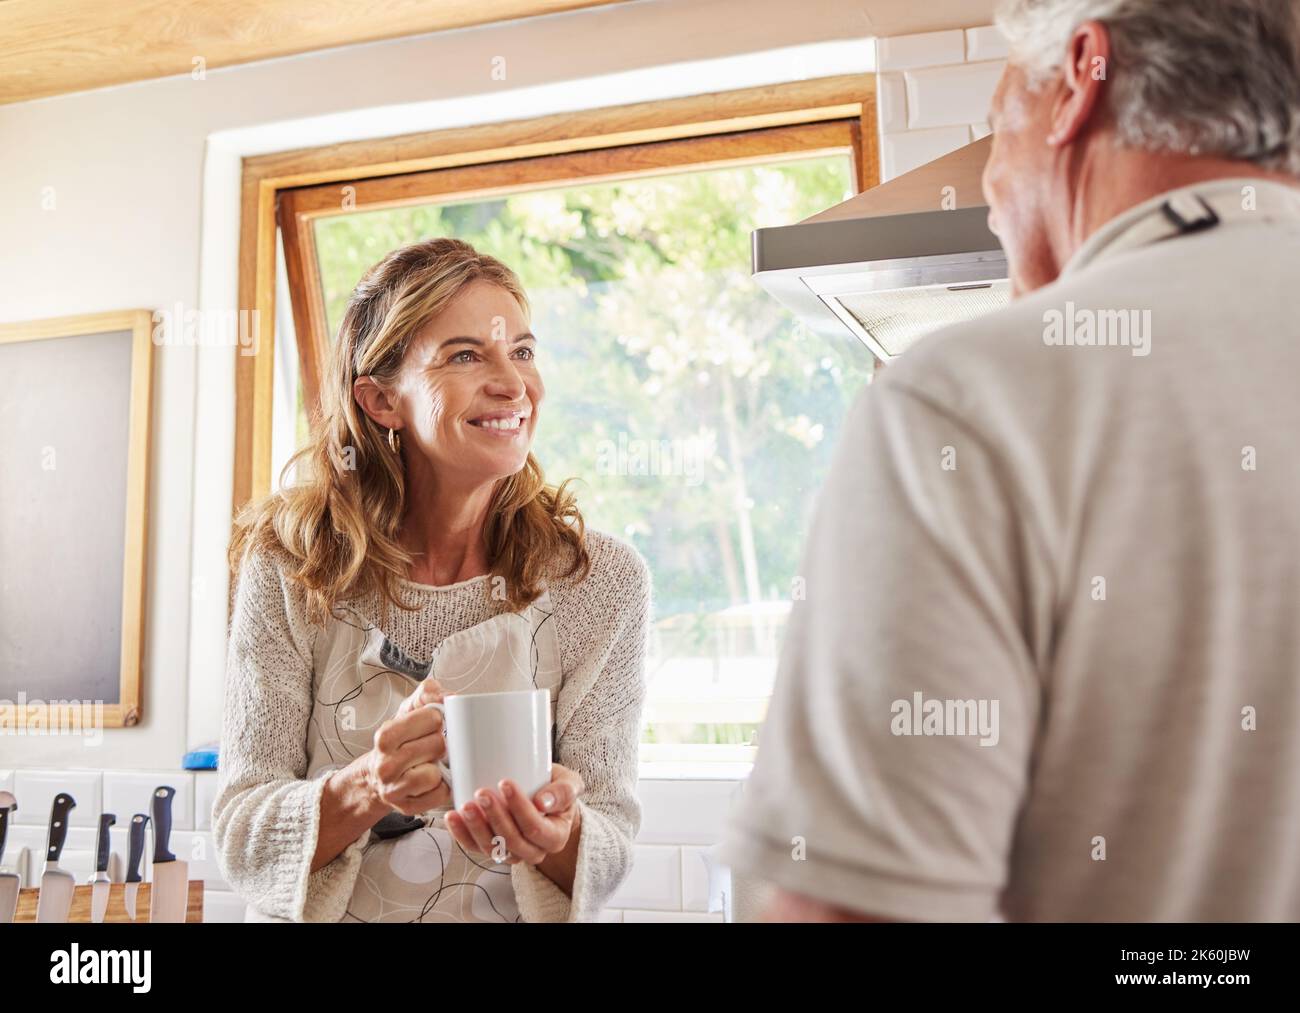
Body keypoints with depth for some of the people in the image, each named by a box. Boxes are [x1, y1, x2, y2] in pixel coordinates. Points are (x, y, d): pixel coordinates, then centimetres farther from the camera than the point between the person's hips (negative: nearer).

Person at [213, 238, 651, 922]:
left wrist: (558, 835, -24)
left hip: (508, 916, 0)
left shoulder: (601, 582, -7)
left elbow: (610, 842, -4)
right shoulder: (291, 567, -6)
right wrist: (367, 791, -24)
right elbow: (241, 840, -7)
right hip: (326, 919, 1)